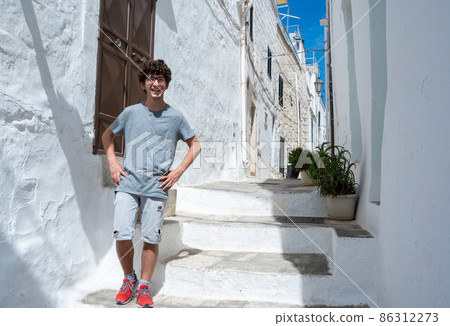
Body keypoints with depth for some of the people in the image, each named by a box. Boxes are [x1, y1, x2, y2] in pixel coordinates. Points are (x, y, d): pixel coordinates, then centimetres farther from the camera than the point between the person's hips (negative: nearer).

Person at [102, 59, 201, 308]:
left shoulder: (175, 117, 4)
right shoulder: (131, 113, 6)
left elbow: (195, 145, 14)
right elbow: (107, 135, 21)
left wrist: (179, 171, 2)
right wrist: (112, 162, 7)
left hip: (157, 187, 0)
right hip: (128, 184, 1)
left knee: (151, 239, 2)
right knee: (122, 235, -5)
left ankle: (144, 286, 23)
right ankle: (129, 279, 22)